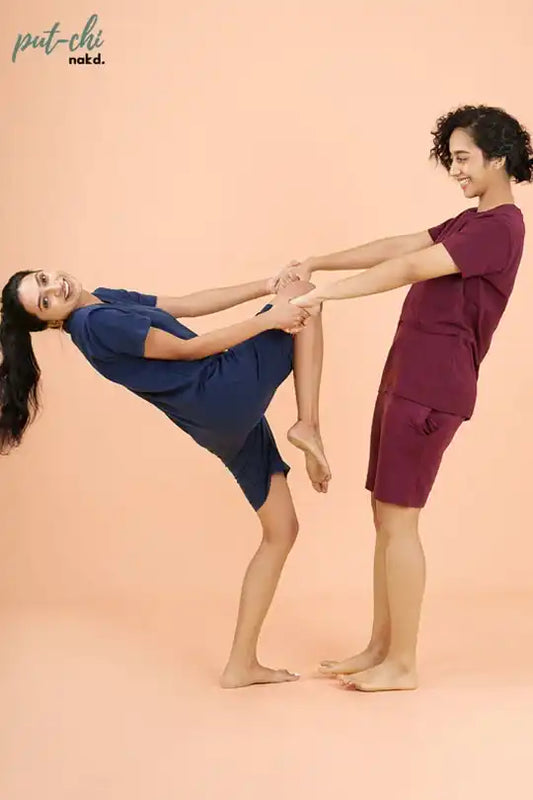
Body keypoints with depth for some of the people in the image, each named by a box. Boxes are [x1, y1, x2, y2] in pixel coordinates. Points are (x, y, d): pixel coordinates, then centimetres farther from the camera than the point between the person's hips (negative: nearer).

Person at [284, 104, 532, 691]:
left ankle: (402, 665, 4)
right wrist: (314, 264, 7)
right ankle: (380, 648, 19)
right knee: (386, 516, 11)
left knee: (398, 519, -6)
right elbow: (394, 247, 15)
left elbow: (409, 269, -21)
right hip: (407, 378, 10)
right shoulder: (471, 222, 21)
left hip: (431, 387, -10)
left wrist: (324, 294, -23)